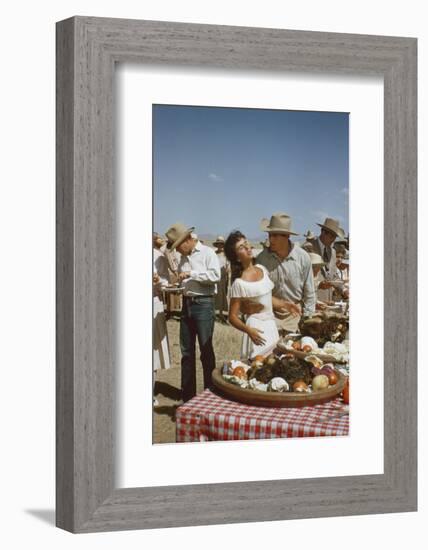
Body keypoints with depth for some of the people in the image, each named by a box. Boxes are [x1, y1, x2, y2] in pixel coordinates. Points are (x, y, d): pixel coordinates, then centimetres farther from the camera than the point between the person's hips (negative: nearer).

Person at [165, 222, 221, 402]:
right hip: (187, 304, 7)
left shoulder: (207, 253, -7)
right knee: (186, 351, 10)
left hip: (203, 303, -7)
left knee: (206, 350, -2)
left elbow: (215, 275, -19)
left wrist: (191, 274, -19)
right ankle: (188, 394, 18)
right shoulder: (184, 257, 15)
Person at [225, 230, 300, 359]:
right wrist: (248, 330, -27)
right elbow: (233, 316, -13)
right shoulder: (239, 283, -15)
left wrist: (285, 304, 9)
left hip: (271, 324, 7)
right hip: (257, 327, -7)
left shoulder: (262, 269, 5)